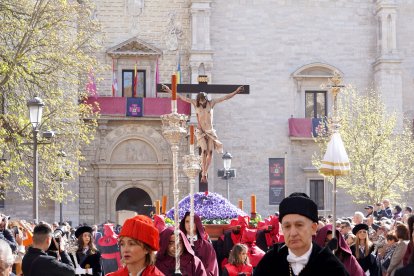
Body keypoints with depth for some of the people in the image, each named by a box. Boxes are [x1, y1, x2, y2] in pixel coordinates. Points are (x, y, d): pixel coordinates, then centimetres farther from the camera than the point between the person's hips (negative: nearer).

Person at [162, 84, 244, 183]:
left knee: (210, 151, -7)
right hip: (200, 131, -2)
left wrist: (236, 92, -6)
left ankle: (205, 173, 7)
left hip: (210, 131, 2)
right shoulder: (195, 103, -2)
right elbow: (182, 97, -1)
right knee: (204, 150, -18)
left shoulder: (211, 103, -1)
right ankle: (203, 175, -18)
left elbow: (225, 97, -1)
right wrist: (170, 91, -2)